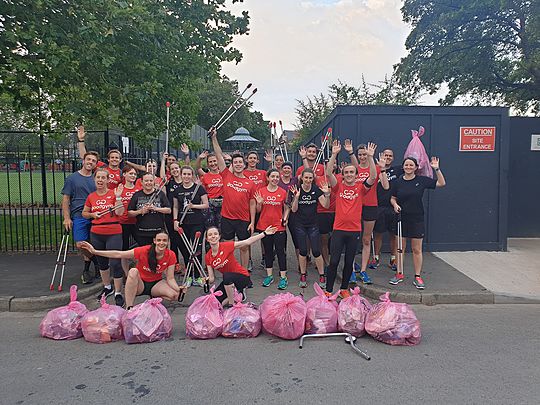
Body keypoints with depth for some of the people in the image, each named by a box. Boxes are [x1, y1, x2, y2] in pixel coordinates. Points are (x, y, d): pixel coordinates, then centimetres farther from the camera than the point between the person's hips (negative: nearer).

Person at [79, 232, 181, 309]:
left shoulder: (170, 255, -15)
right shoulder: (143, 251, -21)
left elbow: (170, 278, -11)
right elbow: (118, 254, -18)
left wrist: (178, 288, -32)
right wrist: (95, 251, -23)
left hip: (156, 284, 2)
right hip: (140, 284, -2)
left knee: (175, 295, -27)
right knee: (133, 271, -36)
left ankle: (154, 298, 4)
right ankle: (129, 308, -29)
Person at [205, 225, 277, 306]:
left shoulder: (226, 245, -16)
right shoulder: (208, 257, -4)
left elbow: (247, 242, -20)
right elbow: (212, 279, 0)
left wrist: (264, 233, -25)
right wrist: (207, 280, -22)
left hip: (242, 276, -5)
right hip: (228, 281, 5)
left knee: (226, 276, -37)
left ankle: (231, 304, -17)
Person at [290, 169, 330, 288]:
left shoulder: (316, 190, -4)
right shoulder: (297, 190, -5)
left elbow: (326, 205, -10)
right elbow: (294, 209, -8)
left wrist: (327, 194, -25)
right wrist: (296, 197, -23)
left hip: (313, 225, 0)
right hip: (300, 225, 0)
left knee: (316, 251, -1)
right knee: (303, 251, 7)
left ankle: (322, 276, 12)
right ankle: (303, 275, 21)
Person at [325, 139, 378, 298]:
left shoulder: (360, 188, 4)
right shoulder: (339, 186, 3)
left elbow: (373, 177, -10)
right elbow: (328, 173, -10)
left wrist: (370, 157, -16)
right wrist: (334, 154, -17)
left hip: (354, 230, 1)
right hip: (338, 229, -1)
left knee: (349, 262, 11)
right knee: (334, 261, 0)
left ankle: (344, 289, 27)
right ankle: (328, 290, 10)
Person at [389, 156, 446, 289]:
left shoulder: (422, 180, -1)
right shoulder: (398, 182, 2)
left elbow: (442, 183, -1)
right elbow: (392, 198, 9)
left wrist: (437, 169, -10)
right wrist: (395, 205, -11)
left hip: (417, 219, -1)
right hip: (401, 219, 1)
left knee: (417, 249, 4)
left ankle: (417, 277, 14)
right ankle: (399, 274, 22)